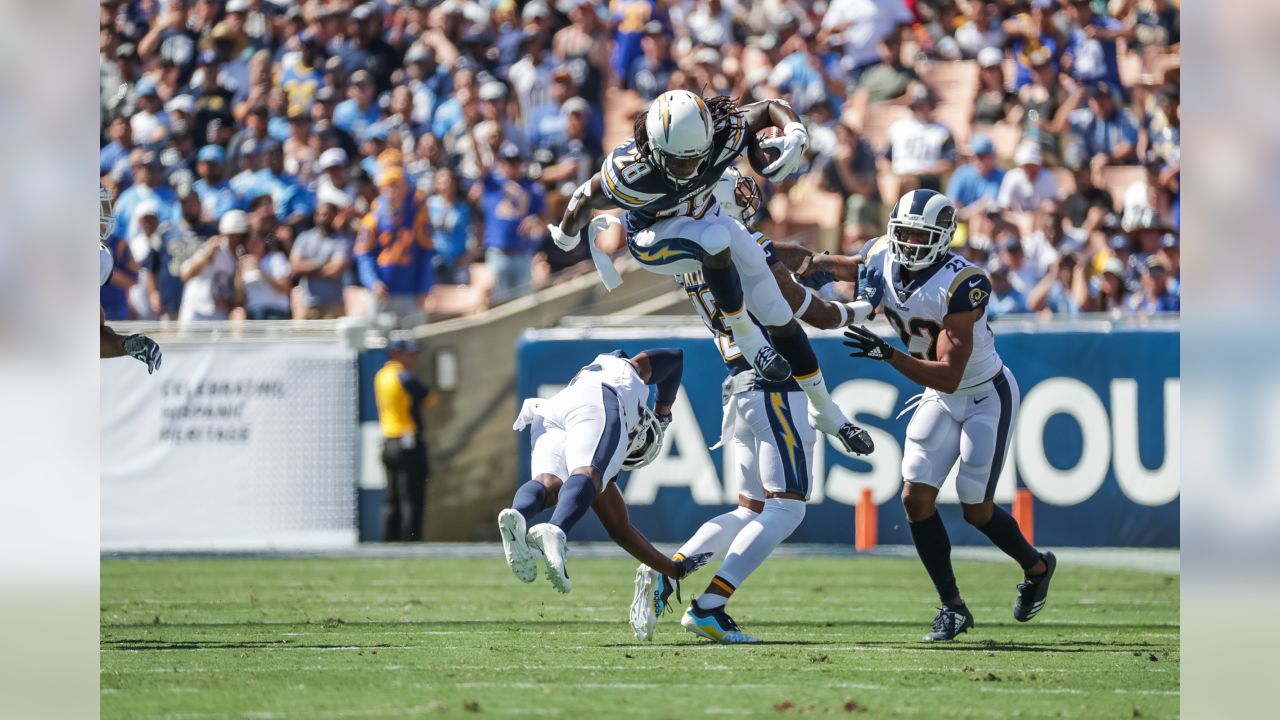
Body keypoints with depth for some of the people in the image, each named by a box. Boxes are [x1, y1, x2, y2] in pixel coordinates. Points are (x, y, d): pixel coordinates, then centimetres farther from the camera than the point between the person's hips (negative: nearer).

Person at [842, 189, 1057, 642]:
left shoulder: (959, 285, -31)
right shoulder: (881, 262, -12)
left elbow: (949, 375, -34)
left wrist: (887, 354, -44)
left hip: (987, 397, -6)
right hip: (939, 399, 6)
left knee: (976, 509, 0)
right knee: (917, 499, -6)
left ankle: (1037, 567, 29)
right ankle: (952, 607, 5)